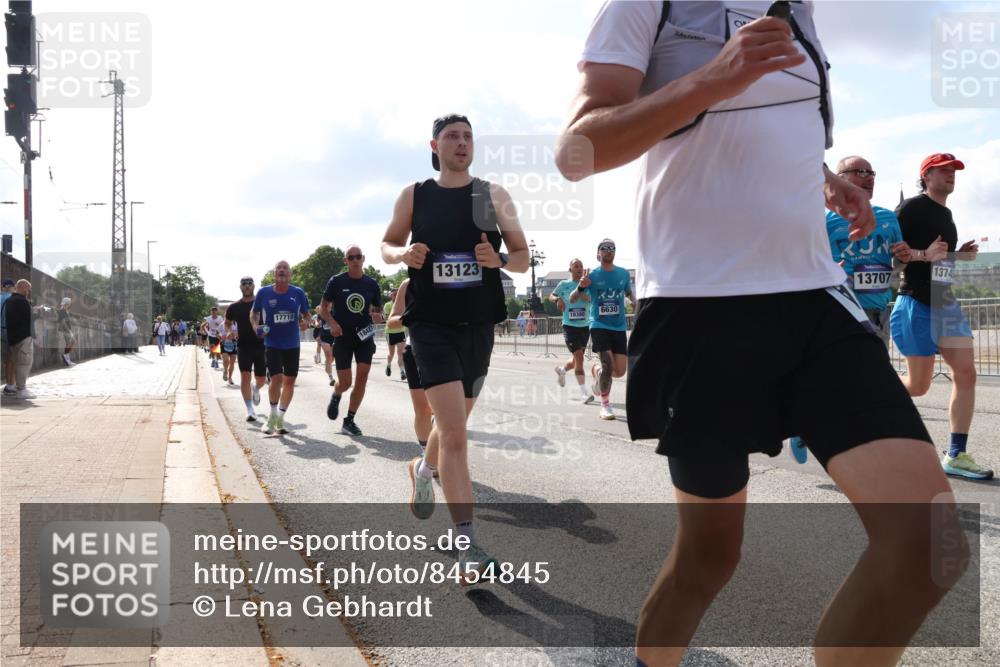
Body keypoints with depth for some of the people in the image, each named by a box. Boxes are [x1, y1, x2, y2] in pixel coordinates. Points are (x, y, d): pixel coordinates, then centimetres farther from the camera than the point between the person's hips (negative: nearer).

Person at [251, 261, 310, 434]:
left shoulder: (298, 293, -1)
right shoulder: (264, 293, -3)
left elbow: (306, 314, 9)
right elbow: (254, 313, 10)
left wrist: (305, 322, -13)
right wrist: (256, 326, -9)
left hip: (293, 344, 2)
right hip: (272, 344, -2)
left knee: (289, 381, 6)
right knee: (277, 378, -16)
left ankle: (280, 418, 23)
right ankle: (273, 415, 7)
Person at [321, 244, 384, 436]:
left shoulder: (371, 283, 4)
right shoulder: (336, 281, -2)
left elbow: (379, 310, 14)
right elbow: (323, 308, 3)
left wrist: (378, 316, -9)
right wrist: (332, 323, -15)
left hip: (364, 334, 2)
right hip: (343, 336, -2)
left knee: (362, 377, -7)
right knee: (345, 382, -2)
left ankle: (349, 421, 6)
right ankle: (336, 396, 36)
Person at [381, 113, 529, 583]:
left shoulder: (494, 196, 4)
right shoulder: (413, 196, 3)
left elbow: (523, 257, 7)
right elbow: (387, 244, 15)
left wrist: (498, 260, -16)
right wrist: (403, 254, -9)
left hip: (479, 324, 3)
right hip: (431, 323, -3)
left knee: (454, 423, 19)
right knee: (454, 430, -15)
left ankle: (423, 469, 52)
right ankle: (467, 543, -12)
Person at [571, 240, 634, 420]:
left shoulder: (624, 274, 5)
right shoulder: (592, 276, -4)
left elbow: (629, 292, 24)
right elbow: (572, 301, -6)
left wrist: (634, 302, 0)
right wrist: (581, 286, -26)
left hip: (619, 327, 4)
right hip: (599, 326, -3)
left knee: (620, 371, 0)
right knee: (608, 365, -16)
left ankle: (596, 370, 34)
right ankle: (605, 405, 1)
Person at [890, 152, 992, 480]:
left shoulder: (946, 214, 18)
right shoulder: (912, 208, -7)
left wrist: (959, 255, 10)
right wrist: (924, 255, -23)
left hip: (946, 302, 8)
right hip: (916, 303, -8)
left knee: (966, 373, -3)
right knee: (919, 385, -4)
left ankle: (956, 456, 1)